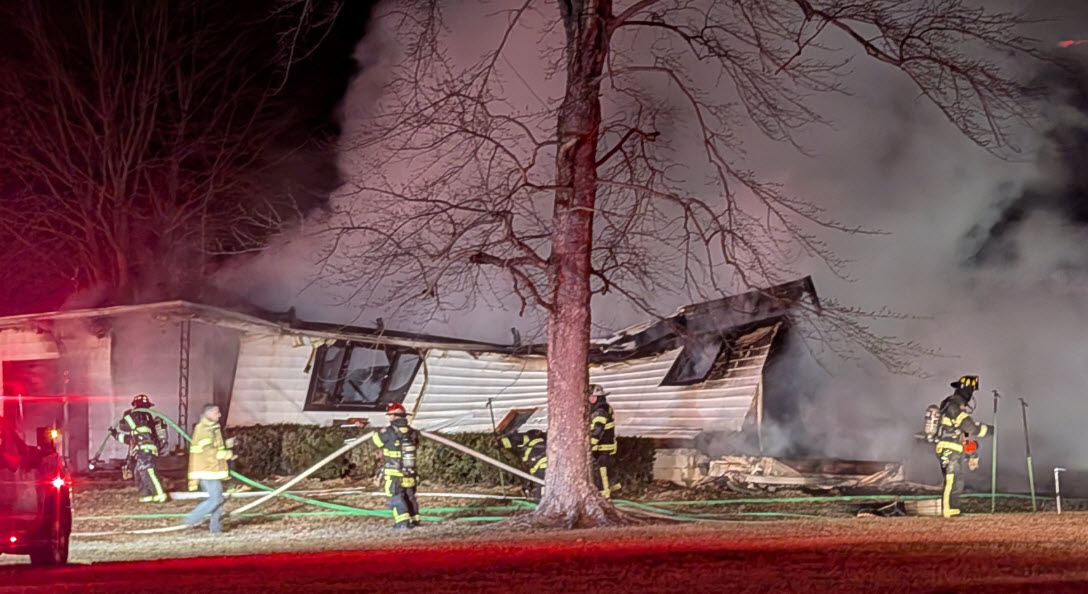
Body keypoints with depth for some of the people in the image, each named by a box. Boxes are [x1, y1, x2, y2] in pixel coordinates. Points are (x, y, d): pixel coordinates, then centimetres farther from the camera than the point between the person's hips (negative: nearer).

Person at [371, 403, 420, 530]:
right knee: (410, 497, 19)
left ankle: (402, 522, -13)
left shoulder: (389, 432, -15)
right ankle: (414, 520, 24)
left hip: (394, 475, -5)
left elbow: (375, 439, 3)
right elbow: (416, 443, 20)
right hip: (410, 474, 5)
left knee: (396, 497, -2)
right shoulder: (412, 432, 0)